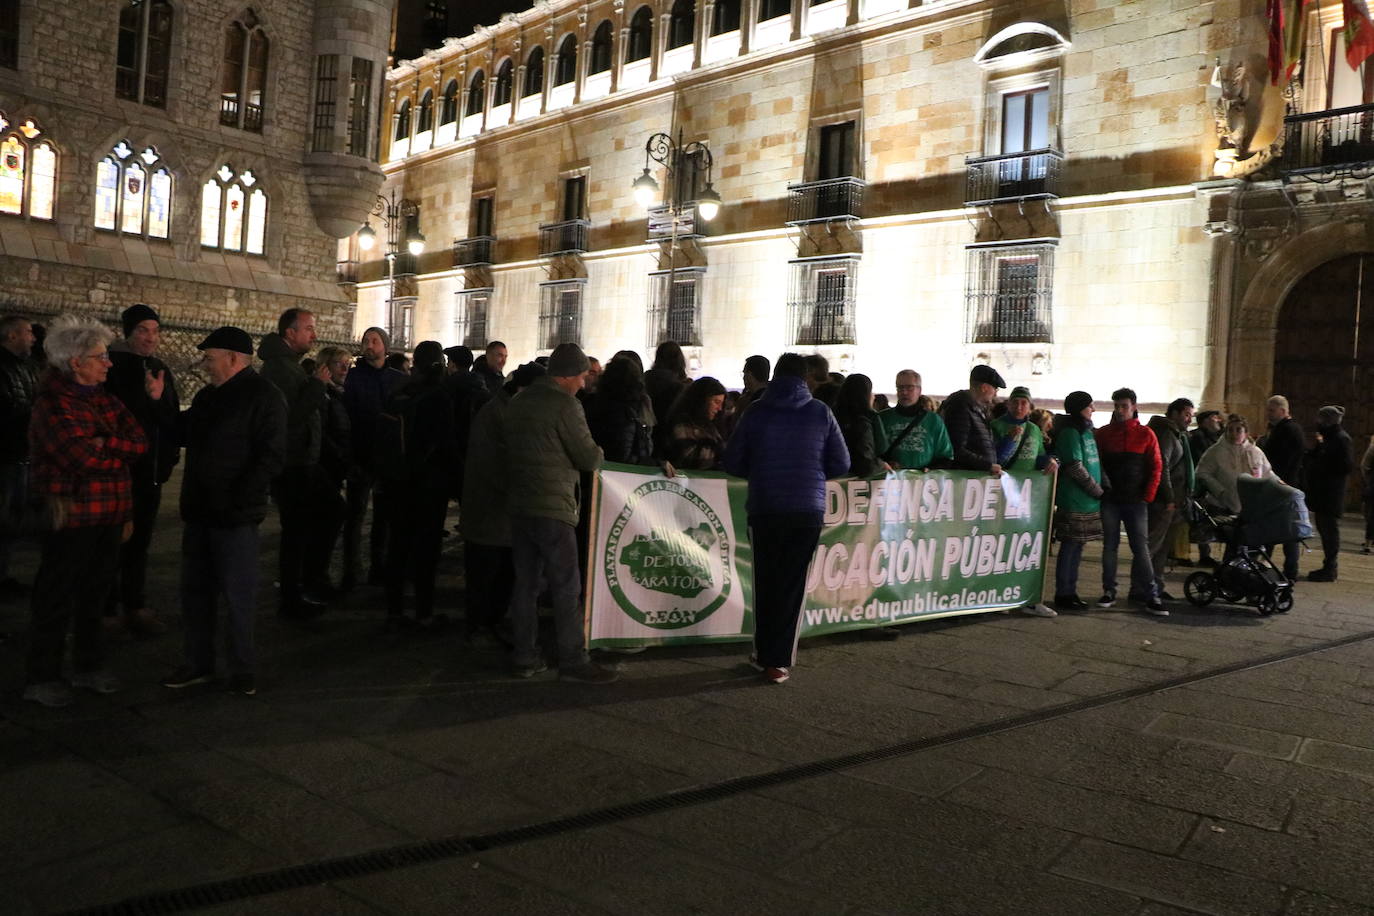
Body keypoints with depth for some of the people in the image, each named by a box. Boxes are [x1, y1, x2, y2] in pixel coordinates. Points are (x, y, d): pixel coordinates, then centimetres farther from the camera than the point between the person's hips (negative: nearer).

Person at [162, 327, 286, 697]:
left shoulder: (263, 396, -10)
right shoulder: (206, 396, 16)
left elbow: (271, 458, -17)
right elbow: (183, 434, 25)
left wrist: (235, 500, -21)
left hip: (235, 517, -8)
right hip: (199, 513, 8)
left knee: (237, 596, 0)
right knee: (194, 591, 15)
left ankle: (243, 670, 13)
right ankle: (198, 664, 28)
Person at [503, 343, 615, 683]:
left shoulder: (519, 401, 12)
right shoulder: (565, 404, -13)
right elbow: (590, 459, -12)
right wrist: (597, 450, 10)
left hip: (519, 505, 8)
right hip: (552, 508, -8)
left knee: (526, 583, 12)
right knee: (566, 587, -1)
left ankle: (525, 658, 18)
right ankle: (573, 660, 3)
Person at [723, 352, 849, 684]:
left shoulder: (757, 411, 0)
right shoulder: (821, 412, 1)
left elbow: (733, 461, 1)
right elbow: (841, 463, 4)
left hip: (764, 510, 0)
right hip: (808, 510, 0)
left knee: (766, 582, 14)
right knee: (792, 585, 6)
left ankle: (764, 653, 22)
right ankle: (778, 661, 6)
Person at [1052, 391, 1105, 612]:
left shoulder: (1087, 431, 17)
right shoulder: (1070, 432, -11)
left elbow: (1096, 463, 20)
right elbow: (1075, 468, -15)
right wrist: (1097, 490, -9)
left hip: (1089, 502, 9)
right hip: (1074, 501, -9)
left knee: (1077, 547, 12)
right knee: (1070, 546, -4)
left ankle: (1070, 592, 19)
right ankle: (1063, 595, 3)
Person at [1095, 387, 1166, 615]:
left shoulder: (1145, 435, 3)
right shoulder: (1103, 434, 6)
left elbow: (1156, 468, 2)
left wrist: (1148, 496, -4)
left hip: (1136, 500, -1)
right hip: (1109, 500, 1)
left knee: (1141, 547, -3)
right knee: (1110, 546, 6)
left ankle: (1150, 596, -2)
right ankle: (1109, 591, 12)